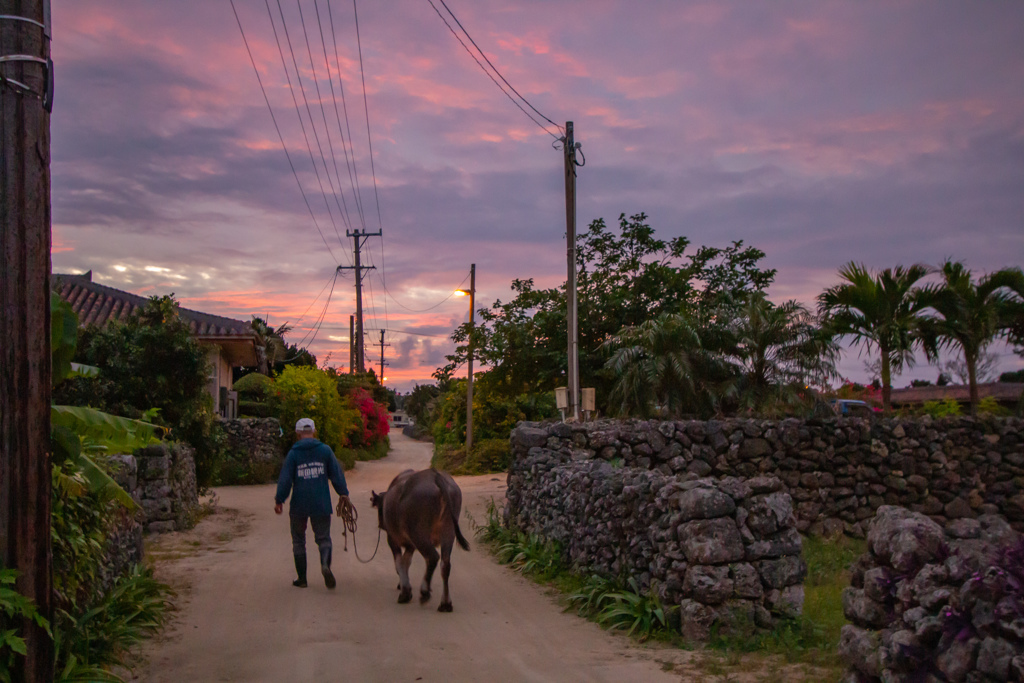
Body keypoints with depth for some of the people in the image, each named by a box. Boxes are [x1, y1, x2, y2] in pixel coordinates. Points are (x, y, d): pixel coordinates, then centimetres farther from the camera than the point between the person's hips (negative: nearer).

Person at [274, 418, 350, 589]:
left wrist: (279, 500, 3)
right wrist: (343, 493, 9)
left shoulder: (293, 453, -2)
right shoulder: (325, 450, 1)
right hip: (321, 504, 1)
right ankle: (325, 564, -21)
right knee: (323, 538, 8)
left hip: (299, 505, 0)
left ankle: (302, 578, 16)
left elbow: (285, 478, -4)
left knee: (298, 540, 14)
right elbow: (336, 473, 2)